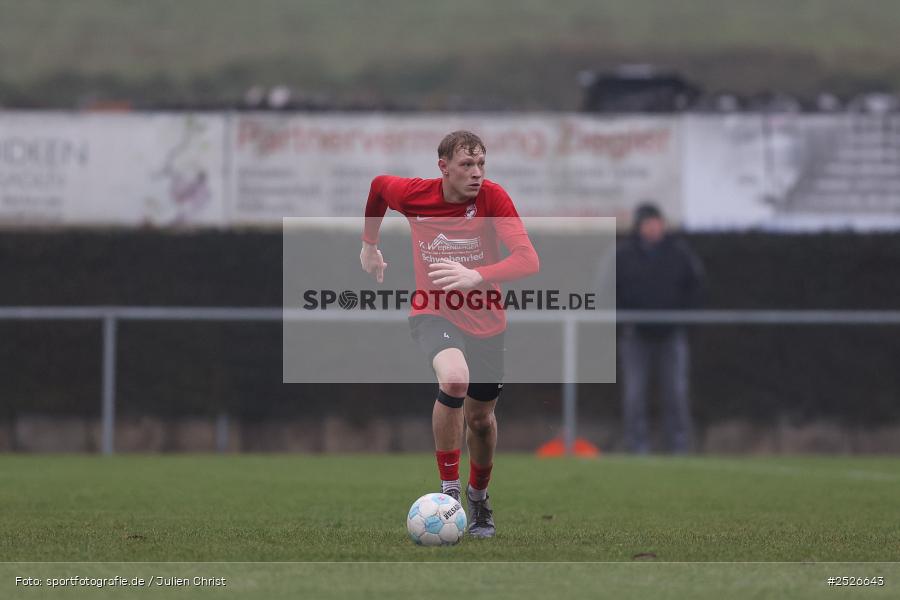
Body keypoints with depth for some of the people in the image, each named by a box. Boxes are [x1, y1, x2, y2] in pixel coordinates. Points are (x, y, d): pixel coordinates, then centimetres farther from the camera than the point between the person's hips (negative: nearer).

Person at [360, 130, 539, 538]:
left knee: (481, 419, 14)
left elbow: (528, 260, -31)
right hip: (433, 314, -1)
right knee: (454, 378, -33)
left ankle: (479, 496, 46)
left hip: (485, 321, 1)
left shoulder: (493, 198, -20)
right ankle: (448, 490, -22)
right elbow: (379, 184, 11)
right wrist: (369, 244, 20)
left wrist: (476, 276, -47)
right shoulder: (413, 195, -15)